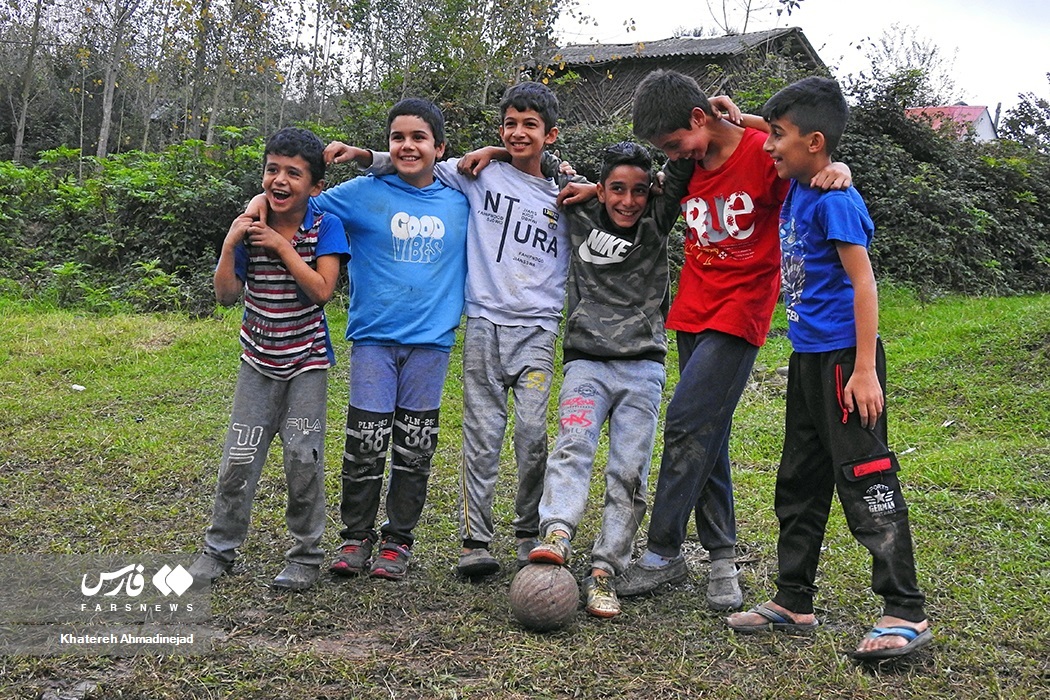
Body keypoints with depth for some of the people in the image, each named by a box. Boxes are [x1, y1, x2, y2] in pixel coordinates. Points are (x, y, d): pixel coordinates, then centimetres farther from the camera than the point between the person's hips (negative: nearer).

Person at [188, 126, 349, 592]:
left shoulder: (325, 228, -9)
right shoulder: (249, 226, -2)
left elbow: (321, 291, -21)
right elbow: (226, 295, -4)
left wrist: (282, 246, -21)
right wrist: (230, 244, -16)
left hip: (306, 361, -2)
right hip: (259, 361, 3)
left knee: (303, 458, -2)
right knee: (238, 458, 4)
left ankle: (305, 555, 14)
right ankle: (219, 550, 20)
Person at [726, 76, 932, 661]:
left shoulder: (835, 200, -15)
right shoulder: (796, 188, 10)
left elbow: (863, 283, -18)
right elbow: (777, 144, 33)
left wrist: (864, 369, -21)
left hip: (843, 358, -10)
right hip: (809, 356, 10)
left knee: (866, 482, -5)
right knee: (800, 484, 13)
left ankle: (907, 614, 4)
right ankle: (793, 603, 24)